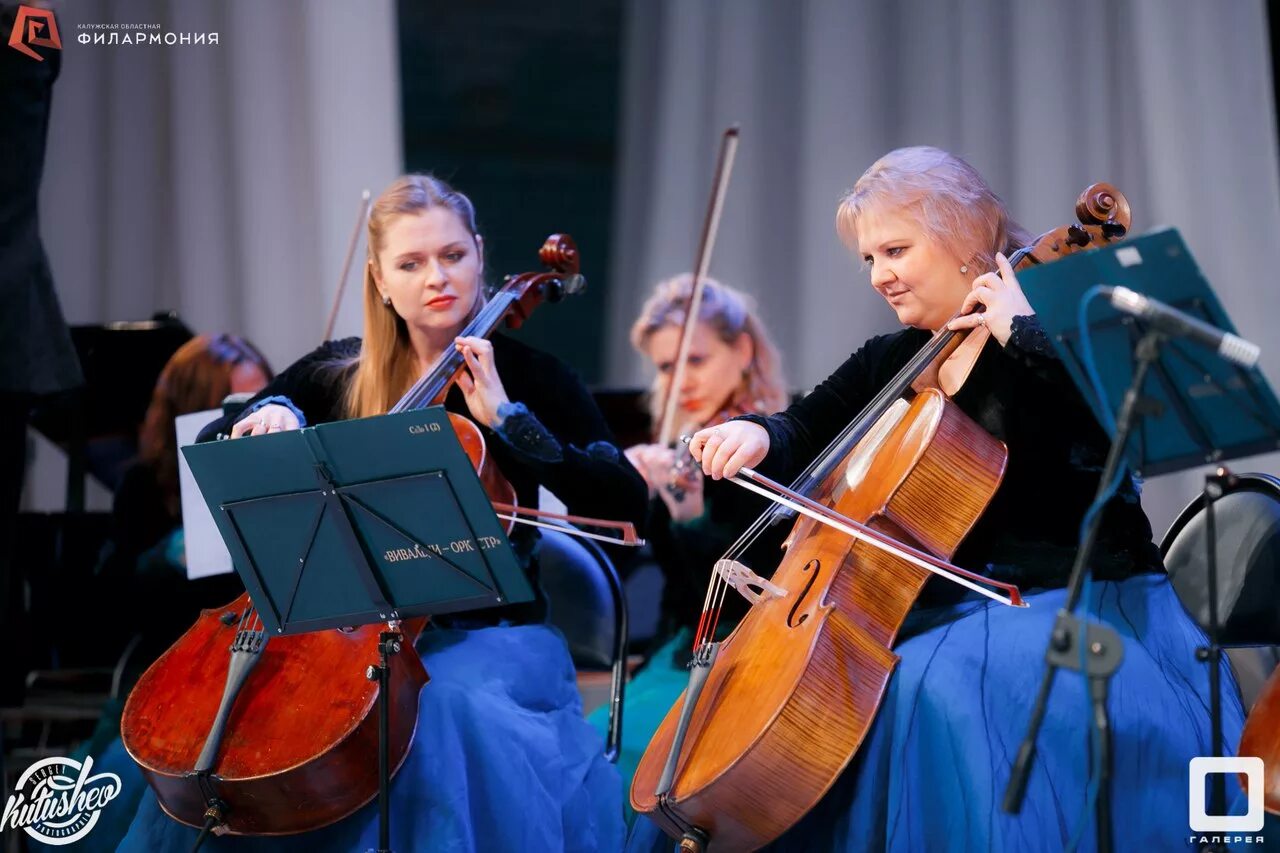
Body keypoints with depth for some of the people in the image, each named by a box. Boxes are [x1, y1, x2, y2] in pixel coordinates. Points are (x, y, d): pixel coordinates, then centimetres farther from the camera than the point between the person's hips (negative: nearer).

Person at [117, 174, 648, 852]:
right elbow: (212, 447, 11)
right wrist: (270, 415, -10)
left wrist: (506, 415, -17)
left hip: (487, 635, -4)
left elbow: (624, 506, -13)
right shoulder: (339, 372, 9)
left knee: (445, 709, -36)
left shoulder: (529, 377, -1)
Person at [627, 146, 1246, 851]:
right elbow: (804, 435, 23)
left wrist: (1021, 333, -19)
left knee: (932, 690, -35)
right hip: (932, 606, 7)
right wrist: (754, 436, 0)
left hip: (1065, 603, -7)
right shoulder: (893, 361, 14)